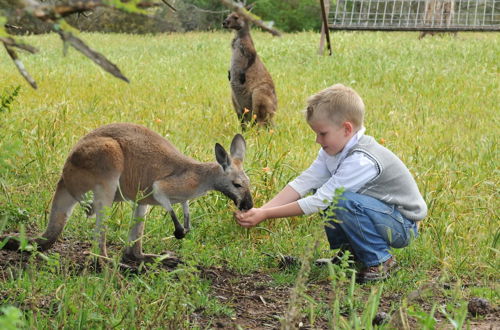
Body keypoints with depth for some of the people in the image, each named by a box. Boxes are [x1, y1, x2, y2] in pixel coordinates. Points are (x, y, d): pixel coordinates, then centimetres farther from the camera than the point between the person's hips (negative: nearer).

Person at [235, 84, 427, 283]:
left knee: (343, 202, -32)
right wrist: (261, 210, -20)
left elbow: (320, 201, -30)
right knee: (319, 190, 1)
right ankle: (349, 251, 13)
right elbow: (303, 183, -8)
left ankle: (380, 261, -13)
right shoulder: (334, 150, -2)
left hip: (403, 227, -9)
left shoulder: (362, 161, -30)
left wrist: (265, 215, -27)